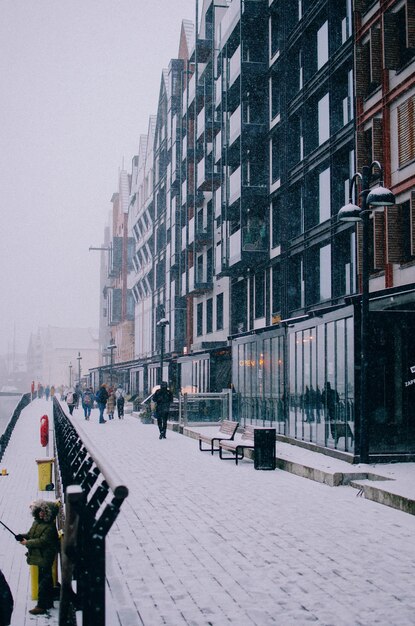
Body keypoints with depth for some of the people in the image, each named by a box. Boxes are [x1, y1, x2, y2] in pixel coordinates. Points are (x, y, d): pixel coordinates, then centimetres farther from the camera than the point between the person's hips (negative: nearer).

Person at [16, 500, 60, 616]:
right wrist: (22, 536, -3)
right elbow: (31, 534, 18)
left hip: (45, 557, -9)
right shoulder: (37, 522, 8)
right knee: (47, 580, 18)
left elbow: (43, 541, -24)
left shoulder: (50, 527, -19)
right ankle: (49, 602, 29)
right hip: (39, 556, 9)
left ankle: (41, 606, -1)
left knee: (43, 581, -5)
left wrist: (27, 543, -18)